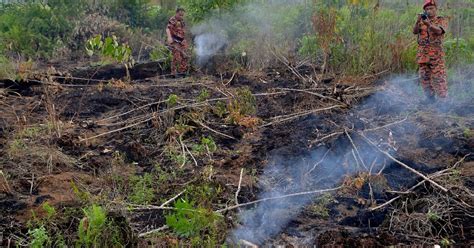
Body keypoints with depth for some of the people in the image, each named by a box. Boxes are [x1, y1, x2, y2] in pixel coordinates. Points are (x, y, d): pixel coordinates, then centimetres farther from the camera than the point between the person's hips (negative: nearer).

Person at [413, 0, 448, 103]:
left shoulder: (442, 20, 2)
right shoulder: (422, 20, 14)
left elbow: (439, 31, -18)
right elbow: (415, 31, -2)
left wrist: (428, 24, -35)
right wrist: (418, 22, -21)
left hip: (436, 53, -4)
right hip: (422, 53, 4)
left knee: (438, 77, -8)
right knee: (424, 77, 7)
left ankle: (443, 99, -2)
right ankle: (430, 97, 17)